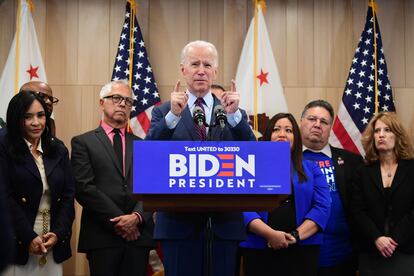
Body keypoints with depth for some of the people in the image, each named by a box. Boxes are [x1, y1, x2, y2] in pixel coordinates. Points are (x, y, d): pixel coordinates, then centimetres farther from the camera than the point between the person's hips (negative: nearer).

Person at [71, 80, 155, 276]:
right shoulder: (83, 142, 3)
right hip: (102, 236, -3)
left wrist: (137, 216, -12)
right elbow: (84, 188, -7)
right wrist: (118, 220, -12)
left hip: (138, 234, 3)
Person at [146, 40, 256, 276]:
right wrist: (173, 115, -20)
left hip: (224, 221, 2)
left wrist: (234, 115, -18)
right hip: (179, 220, -1)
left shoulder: (236, 114, 8)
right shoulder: (164, 112, 5)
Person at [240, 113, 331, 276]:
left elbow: (322, 207, 0)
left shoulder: (312, 169, 12)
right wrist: (270, 234, -18)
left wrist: (296, 235, -13)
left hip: (302, 250, 1)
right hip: (259, 250, -1)